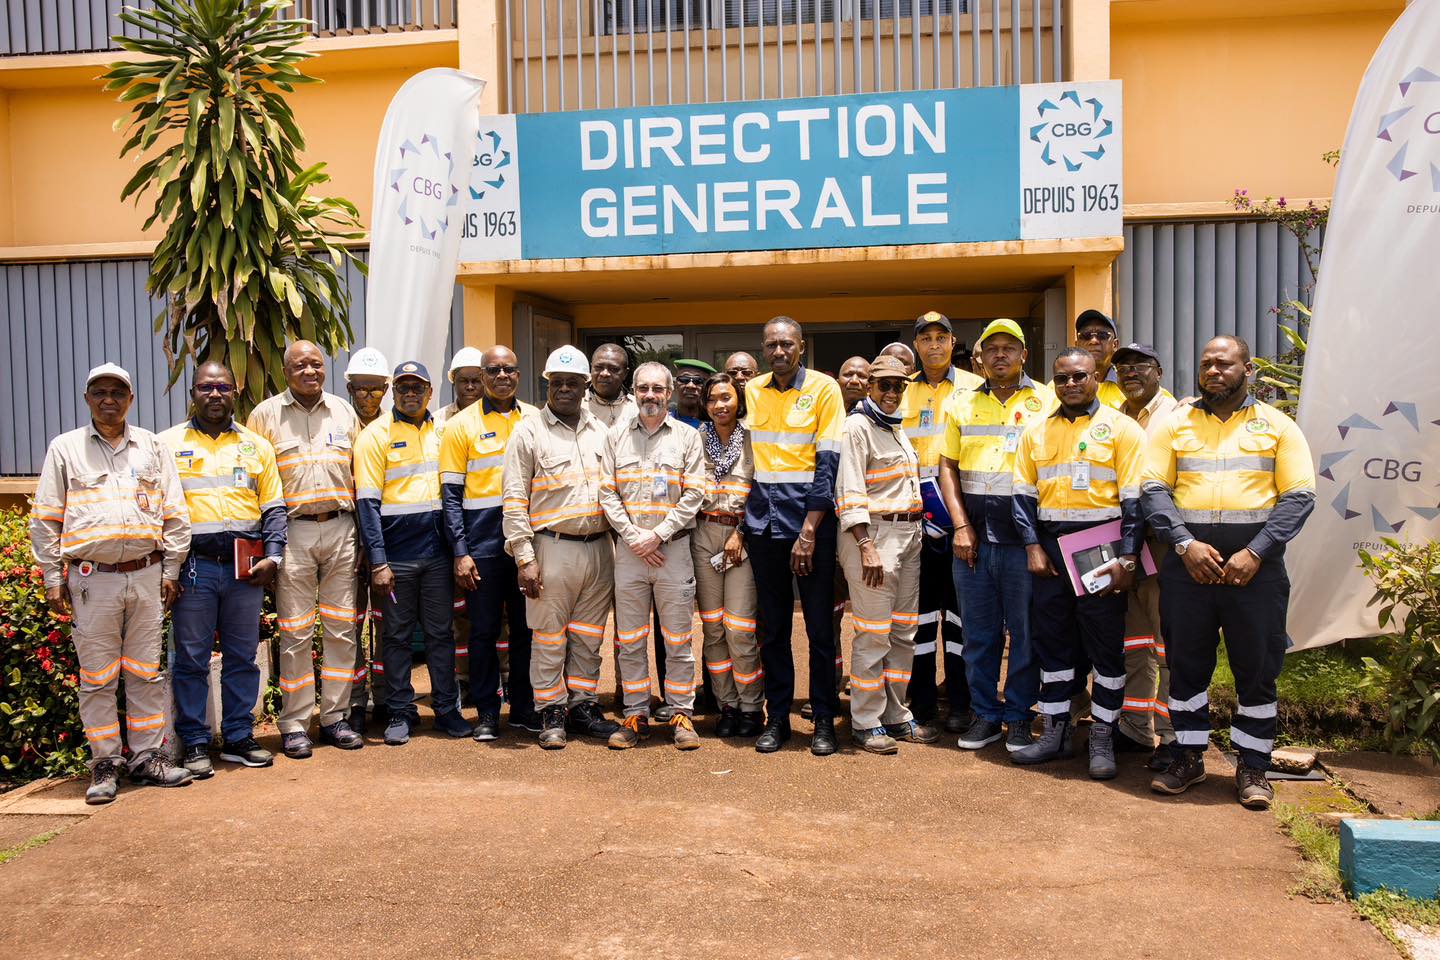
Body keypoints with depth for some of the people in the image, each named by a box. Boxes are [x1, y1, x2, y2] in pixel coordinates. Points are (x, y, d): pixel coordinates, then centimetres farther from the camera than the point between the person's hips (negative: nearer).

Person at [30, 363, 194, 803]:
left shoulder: (152, 447, 12)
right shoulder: (65, 448, 7)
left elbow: (175, 515, 11)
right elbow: (44, 520, 6)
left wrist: (171, 571, 5)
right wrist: (53, 579, 0)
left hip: (146, 575, 2)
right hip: (91, 578, -1)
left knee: (146, 672, 7)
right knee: (97, 676, 3)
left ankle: (148, 756, 15)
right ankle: (105, 763, 12)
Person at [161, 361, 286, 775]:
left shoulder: (257, 446, 13)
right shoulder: (168, 444, 7)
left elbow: (273, 508, 12)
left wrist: (272, 556, -1)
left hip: (245, 567, 2)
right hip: (193, 565, -2)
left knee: (243, 657, 7)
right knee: (191, 659, 2)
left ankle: (239, 738, 17)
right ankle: (194, 744, 12)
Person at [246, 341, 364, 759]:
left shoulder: (344, 412, 12)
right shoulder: (265, 415, 4)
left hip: (341, 528, 3)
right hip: (293, 531, -3)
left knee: (342, 628, 5)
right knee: (296, 633, 0)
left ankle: (335, 717, 16)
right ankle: (295, 725, 10)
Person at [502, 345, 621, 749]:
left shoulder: (600, 432, 13)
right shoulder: (529, 432, -1)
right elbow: (514, 499, -5)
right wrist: (524, 558, -12)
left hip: (598, 547, 4)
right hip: (553, 548, -4)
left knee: (588, 637, 12)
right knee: (549, 637, 3)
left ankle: (583, 706, 24)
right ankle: (551, 713, 14)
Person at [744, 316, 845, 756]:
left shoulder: (824, 388, -3)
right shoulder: (752, 391, 10)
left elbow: (828, 463, -8)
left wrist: (809, 530, -14)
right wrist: (741, 519, 4)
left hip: (812, 518, -4)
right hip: (763, 519, 4)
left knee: (820, 625, 3)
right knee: (772, 626, 8)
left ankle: (824, 720, 15)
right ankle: (777, 717, 19)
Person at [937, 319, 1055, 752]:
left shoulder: (1046, 401, 2)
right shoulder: (961, 403, 10)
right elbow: (947, 467, 10)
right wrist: (961, 525, -1)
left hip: (1024, 532, -2)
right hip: (973, 533, 3)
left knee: (1025, 630, 4)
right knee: (978, 631, 9)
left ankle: (1019, 717, 18)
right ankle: (985, 714, 21)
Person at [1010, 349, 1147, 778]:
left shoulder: (1121, 428, 0)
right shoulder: (1036, 431, 12)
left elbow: (1134, 499, -5)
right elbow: (1024, 494, 9)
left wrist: (1127, 558, -12)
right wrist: (1033, 547, -2)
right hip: (1050, 547, 4)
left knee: (1105, 644, 2)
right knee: (1051, 639, 9)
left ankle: (1103, 738, 14)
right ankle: (1055, 731, 21)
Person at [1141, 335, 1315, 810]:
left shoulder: (1277, 425, 6)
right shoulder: (1176, 423, 9)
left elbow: (1299, 496, -1)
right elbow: (1153, 489, 2)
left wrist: (1256, 552, -12)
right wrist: (1185, 544, -12)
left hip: (1254, 564, -1)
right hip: (1188, 560, 1)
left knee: (1257, 666, 4)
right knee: (1186, 663, 7)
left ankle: (1253, 767, 18)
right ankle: (1187, 757, 22)